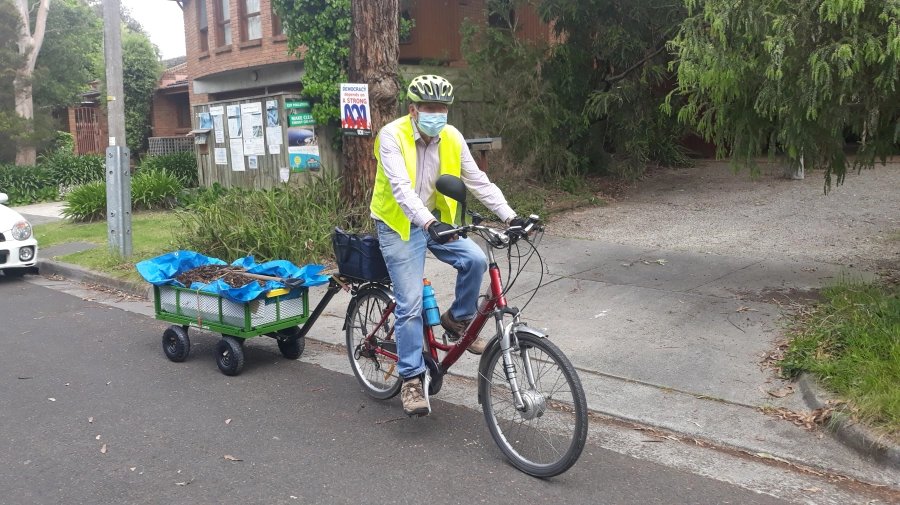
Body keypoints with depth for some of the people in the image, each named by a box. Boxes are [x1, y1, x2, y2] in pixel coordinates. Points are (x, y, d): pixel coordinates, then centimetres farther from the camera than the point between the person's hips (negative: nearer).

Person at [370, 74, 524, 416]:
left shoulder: (452, 138, -4)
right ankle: (412, 380, 2)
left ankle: (457, 320, 7)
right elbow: (401, 187, -31)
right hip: (399, 225, -4)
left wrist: (510, 216, -13)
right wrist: (428, 223, -46)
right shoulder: (392, 135, -19)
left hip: (437, 221, 5)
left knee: (475, 260, -20)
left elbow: (478, 181, -4)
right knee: (410, 304, -10)